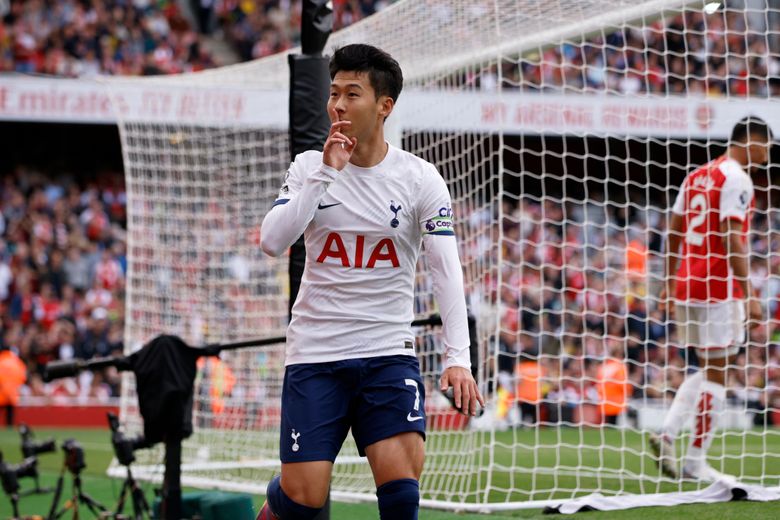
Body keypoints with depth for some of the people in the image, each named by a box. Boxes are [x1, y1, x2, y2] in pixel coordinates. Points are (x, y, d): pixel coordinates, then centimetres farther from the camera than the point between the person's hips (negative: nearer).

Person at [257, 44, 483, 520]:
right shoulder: (310, 167, 2)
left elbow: (447, 271, -8)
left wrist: (458, 359, -20)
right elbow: (272, 242, -12)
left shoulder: (421, 179, -2)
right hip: (315, 353, 0)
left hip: (390, 353, 0)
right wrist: (326, 173, -17)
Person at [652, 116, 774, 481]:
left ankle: (667, 433, 1)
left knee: (708, 369, 17)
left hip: (687, 285, 8)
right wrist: (749, 296, -17)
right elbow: (732, 240, -17)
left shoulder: (697, 176, 16)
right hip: (719, 287, -8)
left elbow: (673, 233, 17)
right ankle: (695, 461, 0)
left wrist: (670, 283, 22)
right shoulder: (737, 179, -10)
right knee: (715, 374, -1)